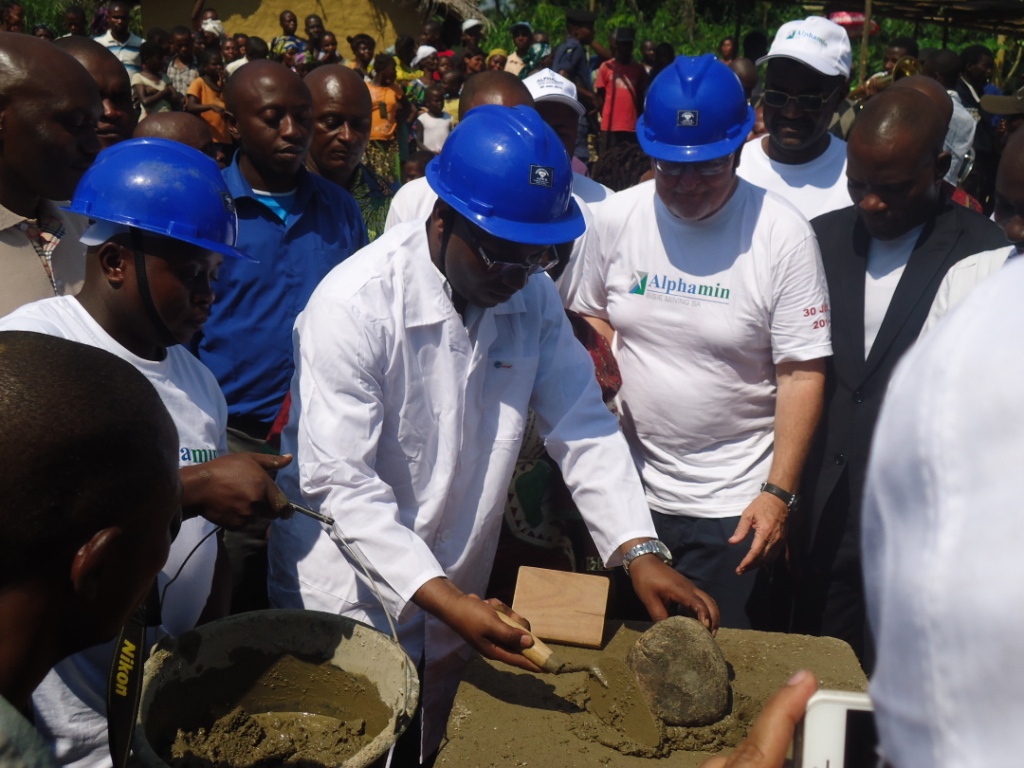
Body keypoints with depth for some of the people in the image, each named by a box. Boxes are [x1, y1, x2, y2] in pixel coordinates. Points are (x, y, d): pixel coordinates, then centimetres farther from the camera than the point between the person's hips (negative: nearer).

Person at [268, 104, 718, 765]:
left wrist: (638, 550, -15)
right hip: (349, 599, -5)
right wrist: (441, 598, -31)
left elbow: (583, 425, -4)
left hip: (456, 593, 5)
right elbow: (340, 482, -25)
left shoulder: (534, 295, -6)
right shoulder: (354, 306, -23)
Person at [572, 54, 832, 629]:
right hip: (633, 489, 4)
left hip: (735, 502, -3)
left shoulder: (782, 234, -13)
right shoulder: (615, 218, -3)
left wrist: (779, 494, -16)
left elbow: (803, 374, -12)